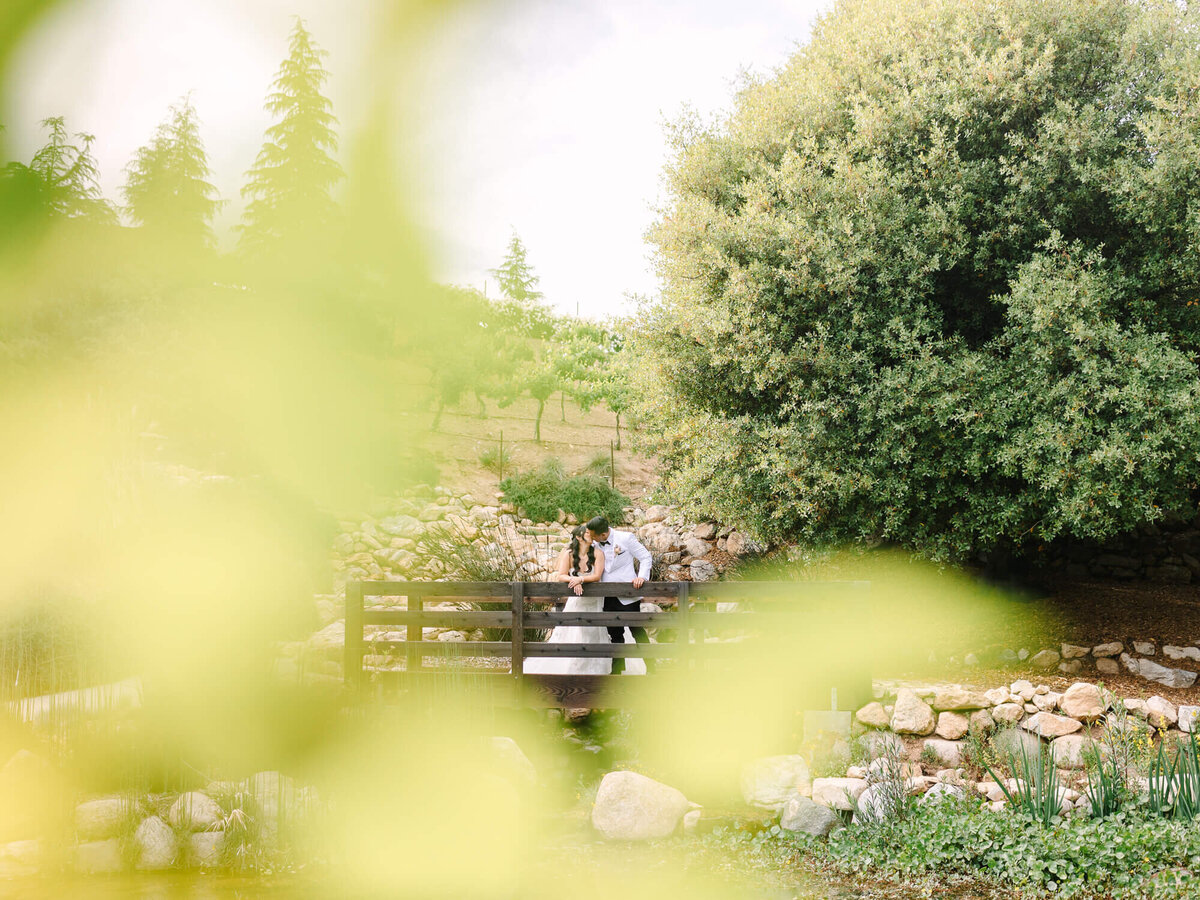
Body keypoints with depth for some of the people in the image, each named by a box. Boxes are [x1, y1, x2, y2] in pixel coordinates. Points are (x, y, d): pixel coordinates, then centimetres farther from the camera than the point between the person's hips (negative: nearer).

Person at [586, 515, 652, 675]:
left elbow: (646, 558, -2)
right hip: (607, 598, 5)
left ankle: (651, 666, 9)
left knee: (637, 631, -1)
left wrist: (641, 577, -17)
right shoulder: (595, 545, 5)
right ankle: (618, 669, 21)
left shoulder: (626, 538, -9)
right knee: (615, 634, 12)